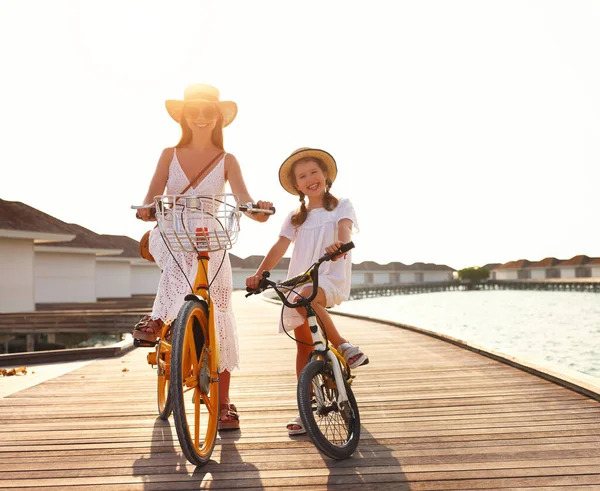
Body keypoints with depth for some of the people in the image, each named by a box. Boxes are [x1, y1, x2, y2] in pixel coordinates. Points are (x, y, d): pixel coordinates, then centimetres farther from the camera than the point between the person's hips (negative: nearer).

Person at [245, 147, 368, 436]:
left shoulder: (341, 206, 7)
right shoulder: (295, 218, 14)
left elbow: (344, 228, -15)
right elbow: (279, 247, 3)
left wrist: (339, 243, -39)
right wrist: (259, 273, -14)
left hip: (332, 277, -4)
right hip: (299, 282, 4)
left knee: (307, 297, -37)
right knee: (304, 346, 2)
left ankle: (344, 347, -22)